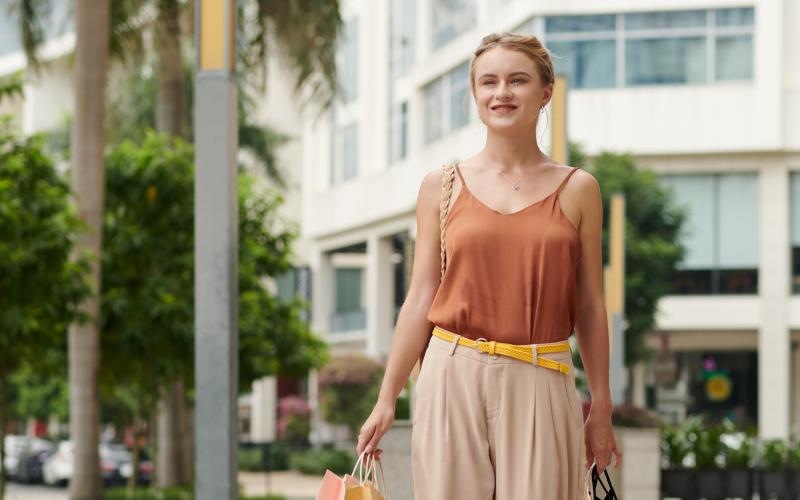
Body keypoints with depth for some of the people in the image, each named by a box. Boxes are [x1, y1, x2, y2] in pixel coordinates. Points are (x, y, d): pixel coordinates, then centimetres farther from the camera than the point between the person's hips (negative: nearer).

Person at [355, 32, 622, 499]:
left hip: (539, 385, 0)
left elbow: (590, 307, 6)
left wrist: (602, 409, 6)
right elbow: (420, 301, 6)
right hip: (455, 377, 1)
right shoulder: (442, 186, 5)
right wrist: (386, 401, 3)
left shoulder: (577, 190, 4)